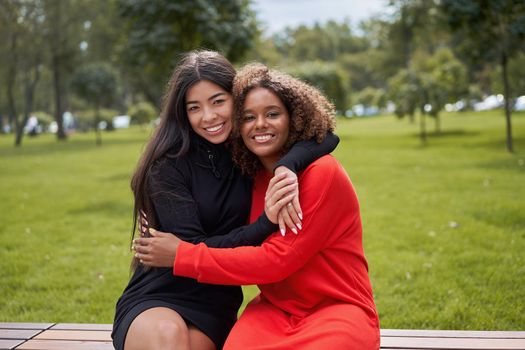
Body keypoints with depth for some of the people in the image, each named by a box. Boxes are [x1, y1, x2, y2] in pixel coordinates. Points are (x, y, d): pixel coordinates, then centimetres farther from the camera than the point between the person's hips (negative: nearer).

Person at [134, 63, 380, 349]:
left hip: (338, 310, -3)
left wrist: (182, 256, -14)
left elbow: (277, 260, -17)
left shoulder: (322, 173, -13)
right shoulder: (253, 176, 6)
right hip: (275, 311, 4)